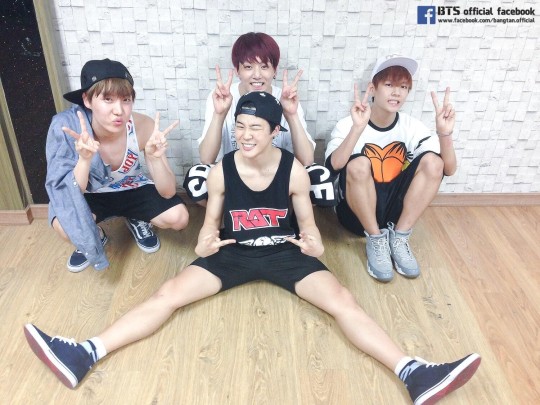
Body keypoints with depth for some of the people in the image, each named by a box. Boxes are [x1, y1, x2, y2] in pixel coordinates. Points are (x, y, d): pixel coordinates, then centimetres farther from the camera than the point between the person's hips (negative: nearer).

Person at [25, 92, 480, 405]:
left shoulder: (294, 170, -9)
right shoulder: (221, 171, -6)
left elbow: (306, 220, 4)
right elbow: (212, 219, 7)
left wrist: (314, 242, -17)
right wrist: (205, 241, -13)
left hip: (284, 251, -1)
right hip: (234, 251, 2)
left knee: (341, 299, -22)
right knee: (169, 293, -15)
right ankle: (85, 355, -16)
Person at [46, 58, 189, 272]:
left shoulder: (143, 126, -26)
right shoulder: (65, 126, -28)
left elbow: (167, 193, -24)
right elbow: (65, 192, -28)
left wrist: (154, 157, -43)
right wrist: (85, 159, -46)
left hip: (132, 190, 1)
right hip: (90, 196, -1)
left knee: (178, 217, -22)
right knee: (65, 224, -32)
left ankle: (137, 221, 14)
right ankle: (92, 237, 7)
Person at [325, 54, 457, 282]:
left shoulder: (412, 127, -3)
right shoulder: (349, 124, -13)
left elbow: (448, 169, -11)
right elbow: (334, 166, -33)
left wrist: (445, 133, -28)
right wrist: (358, 127, -45)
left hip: (395, 210, 3)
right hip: (357, 212, -3)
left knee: (432, 161, -19)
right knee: (358, 164, -33)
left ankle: (399, 238, -10)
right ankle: (376, 239, -14)